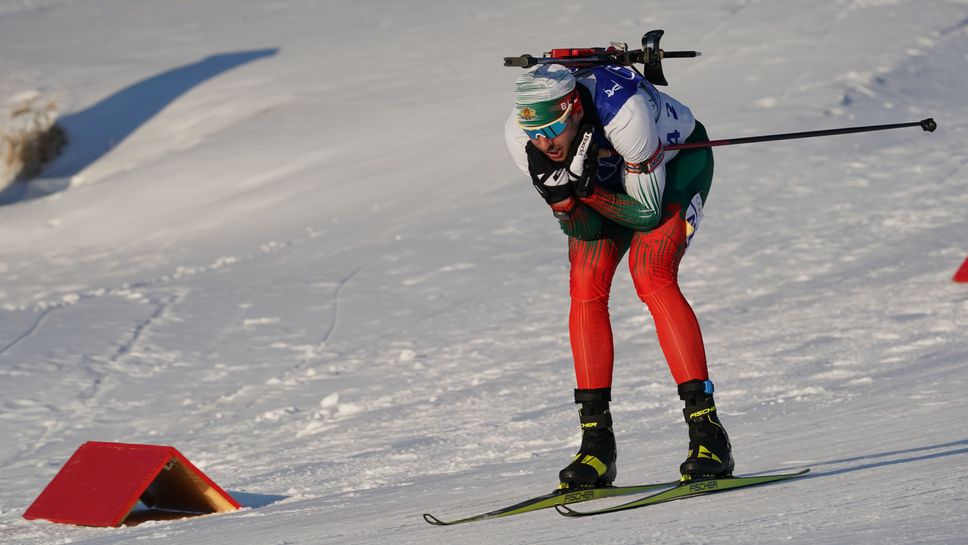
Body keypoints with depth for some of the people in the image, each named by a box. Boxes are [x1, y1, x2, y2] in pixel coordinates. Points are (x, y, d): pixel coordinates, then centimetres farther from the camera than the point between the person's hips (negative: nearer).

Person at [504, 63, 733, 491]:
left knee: (650, 276, -25)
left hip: (678, 161, -5)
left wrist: (585, 187, -42)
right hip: (607, 177, 5)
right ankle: (596, 444, -9)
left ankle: (707, 433, -25)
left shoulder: (623, 111, -41)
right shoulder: (520, 136, -26)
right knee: (585, 286, -15)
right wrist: (557, 191, -38)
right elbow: (586, 229, -19)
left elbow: (648, 212, -30)